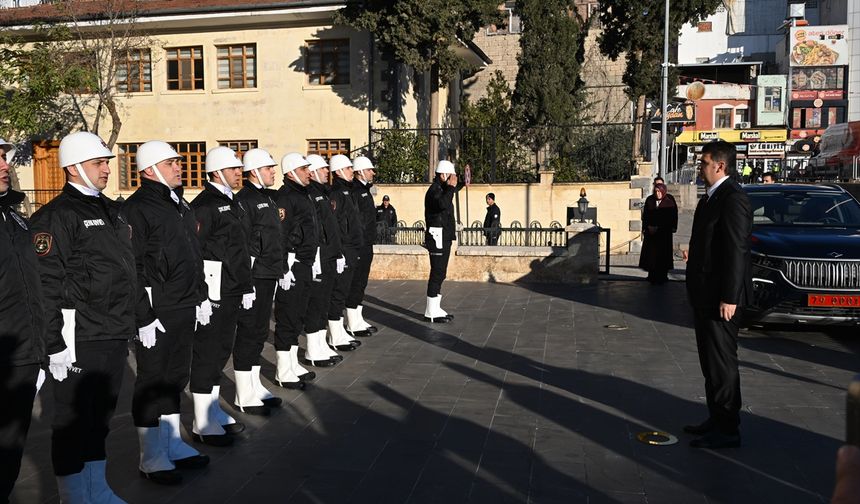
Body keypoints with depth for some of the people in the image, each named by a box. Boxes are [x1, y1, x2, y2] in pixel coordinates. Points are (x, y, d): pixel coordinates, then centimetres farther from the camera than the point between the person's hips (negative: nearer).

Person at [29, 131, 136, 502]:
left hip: (116, 333, 8)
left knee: (101, 415, 18)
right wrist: (53, 341, -19)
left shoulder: (111, 210, 16)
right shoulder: (56, 216, -11)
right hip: (81, 339, -8)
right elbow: (47, 283, -16)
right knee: (74, 419, 4)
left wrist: (139, 316, 21)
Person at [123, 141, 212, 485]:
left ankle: (173, 445, 29)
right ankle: (152, 459, 14)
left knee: (176, 378, 16)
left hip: (185, 309, 8)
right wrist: (144, 317, -19)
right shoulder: (137, 209, -12)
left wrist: (201, 296, 20)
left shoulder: (179, 204, 15)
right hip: (157, 313, -8)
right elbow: (133, 267, -17)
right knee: (152, 382, 2)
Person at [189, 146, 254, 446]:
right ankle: (203, 425, 9)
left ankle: (214, 412, 31)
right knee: (207, 354, -1)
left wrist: (246, 287, 19)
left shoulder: (233, 202, 16)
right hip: (213, 293, -9)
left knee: (221, 352, 17)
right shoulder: (204, 205, -13)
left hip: (233, 292, 9)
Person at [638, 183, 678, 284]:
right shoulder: (649, 200, 4)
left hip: (664, 233, -2)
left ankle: (662, 277, 9)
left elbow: (672, 218, -7)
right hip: (650, 232, 3)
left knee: (662, 254, 1)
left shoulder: (669, 203, -4)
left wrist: (658, 227, -12)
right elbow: (645, 215, 6)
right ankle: (652, 276, 9)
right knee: (651, 254, 1)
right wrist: (648, 227, -6)